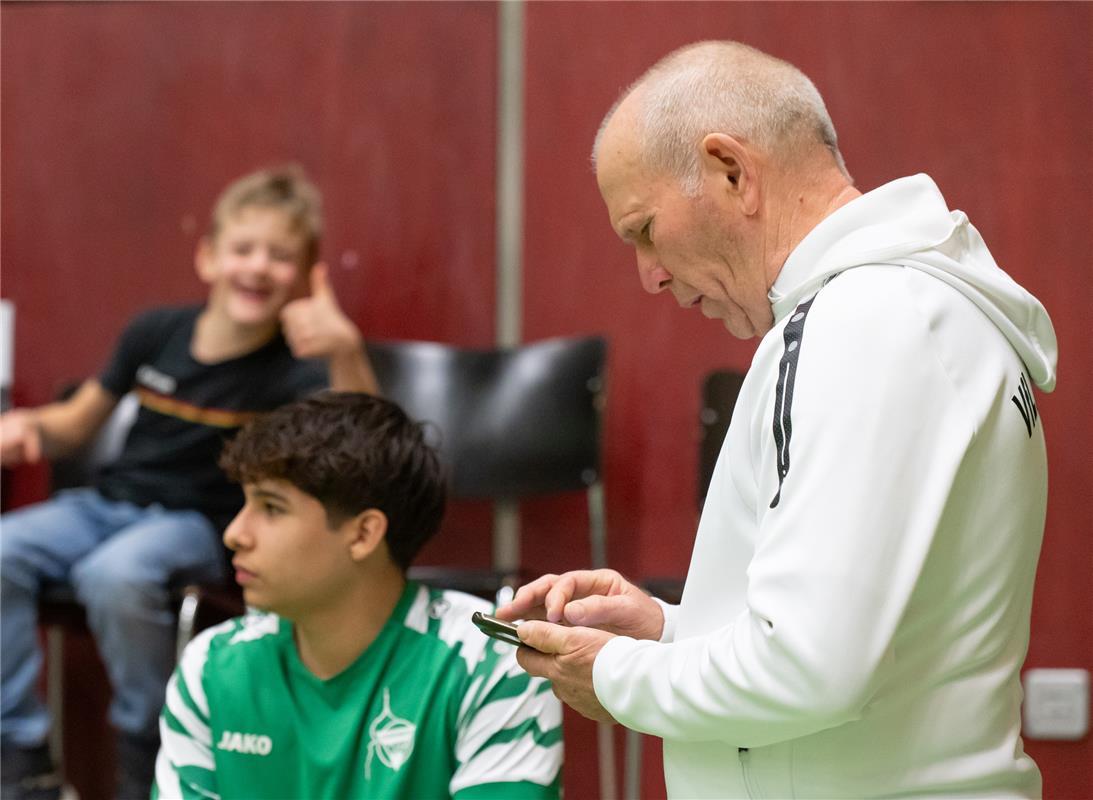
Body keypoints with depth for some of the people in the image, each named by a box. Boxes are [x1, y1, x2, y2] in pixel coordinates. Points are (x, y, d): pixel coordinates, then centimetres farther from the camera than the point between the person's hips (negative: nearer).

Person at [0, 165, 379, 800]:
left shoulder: (289, 369, -11)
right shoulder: (157, 334, 1)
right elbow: (78, 423, 15)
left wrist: (346, 352, -44)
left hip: (197, 525, -4)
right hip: (108, 503, 5)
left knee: (114, 573, -36)